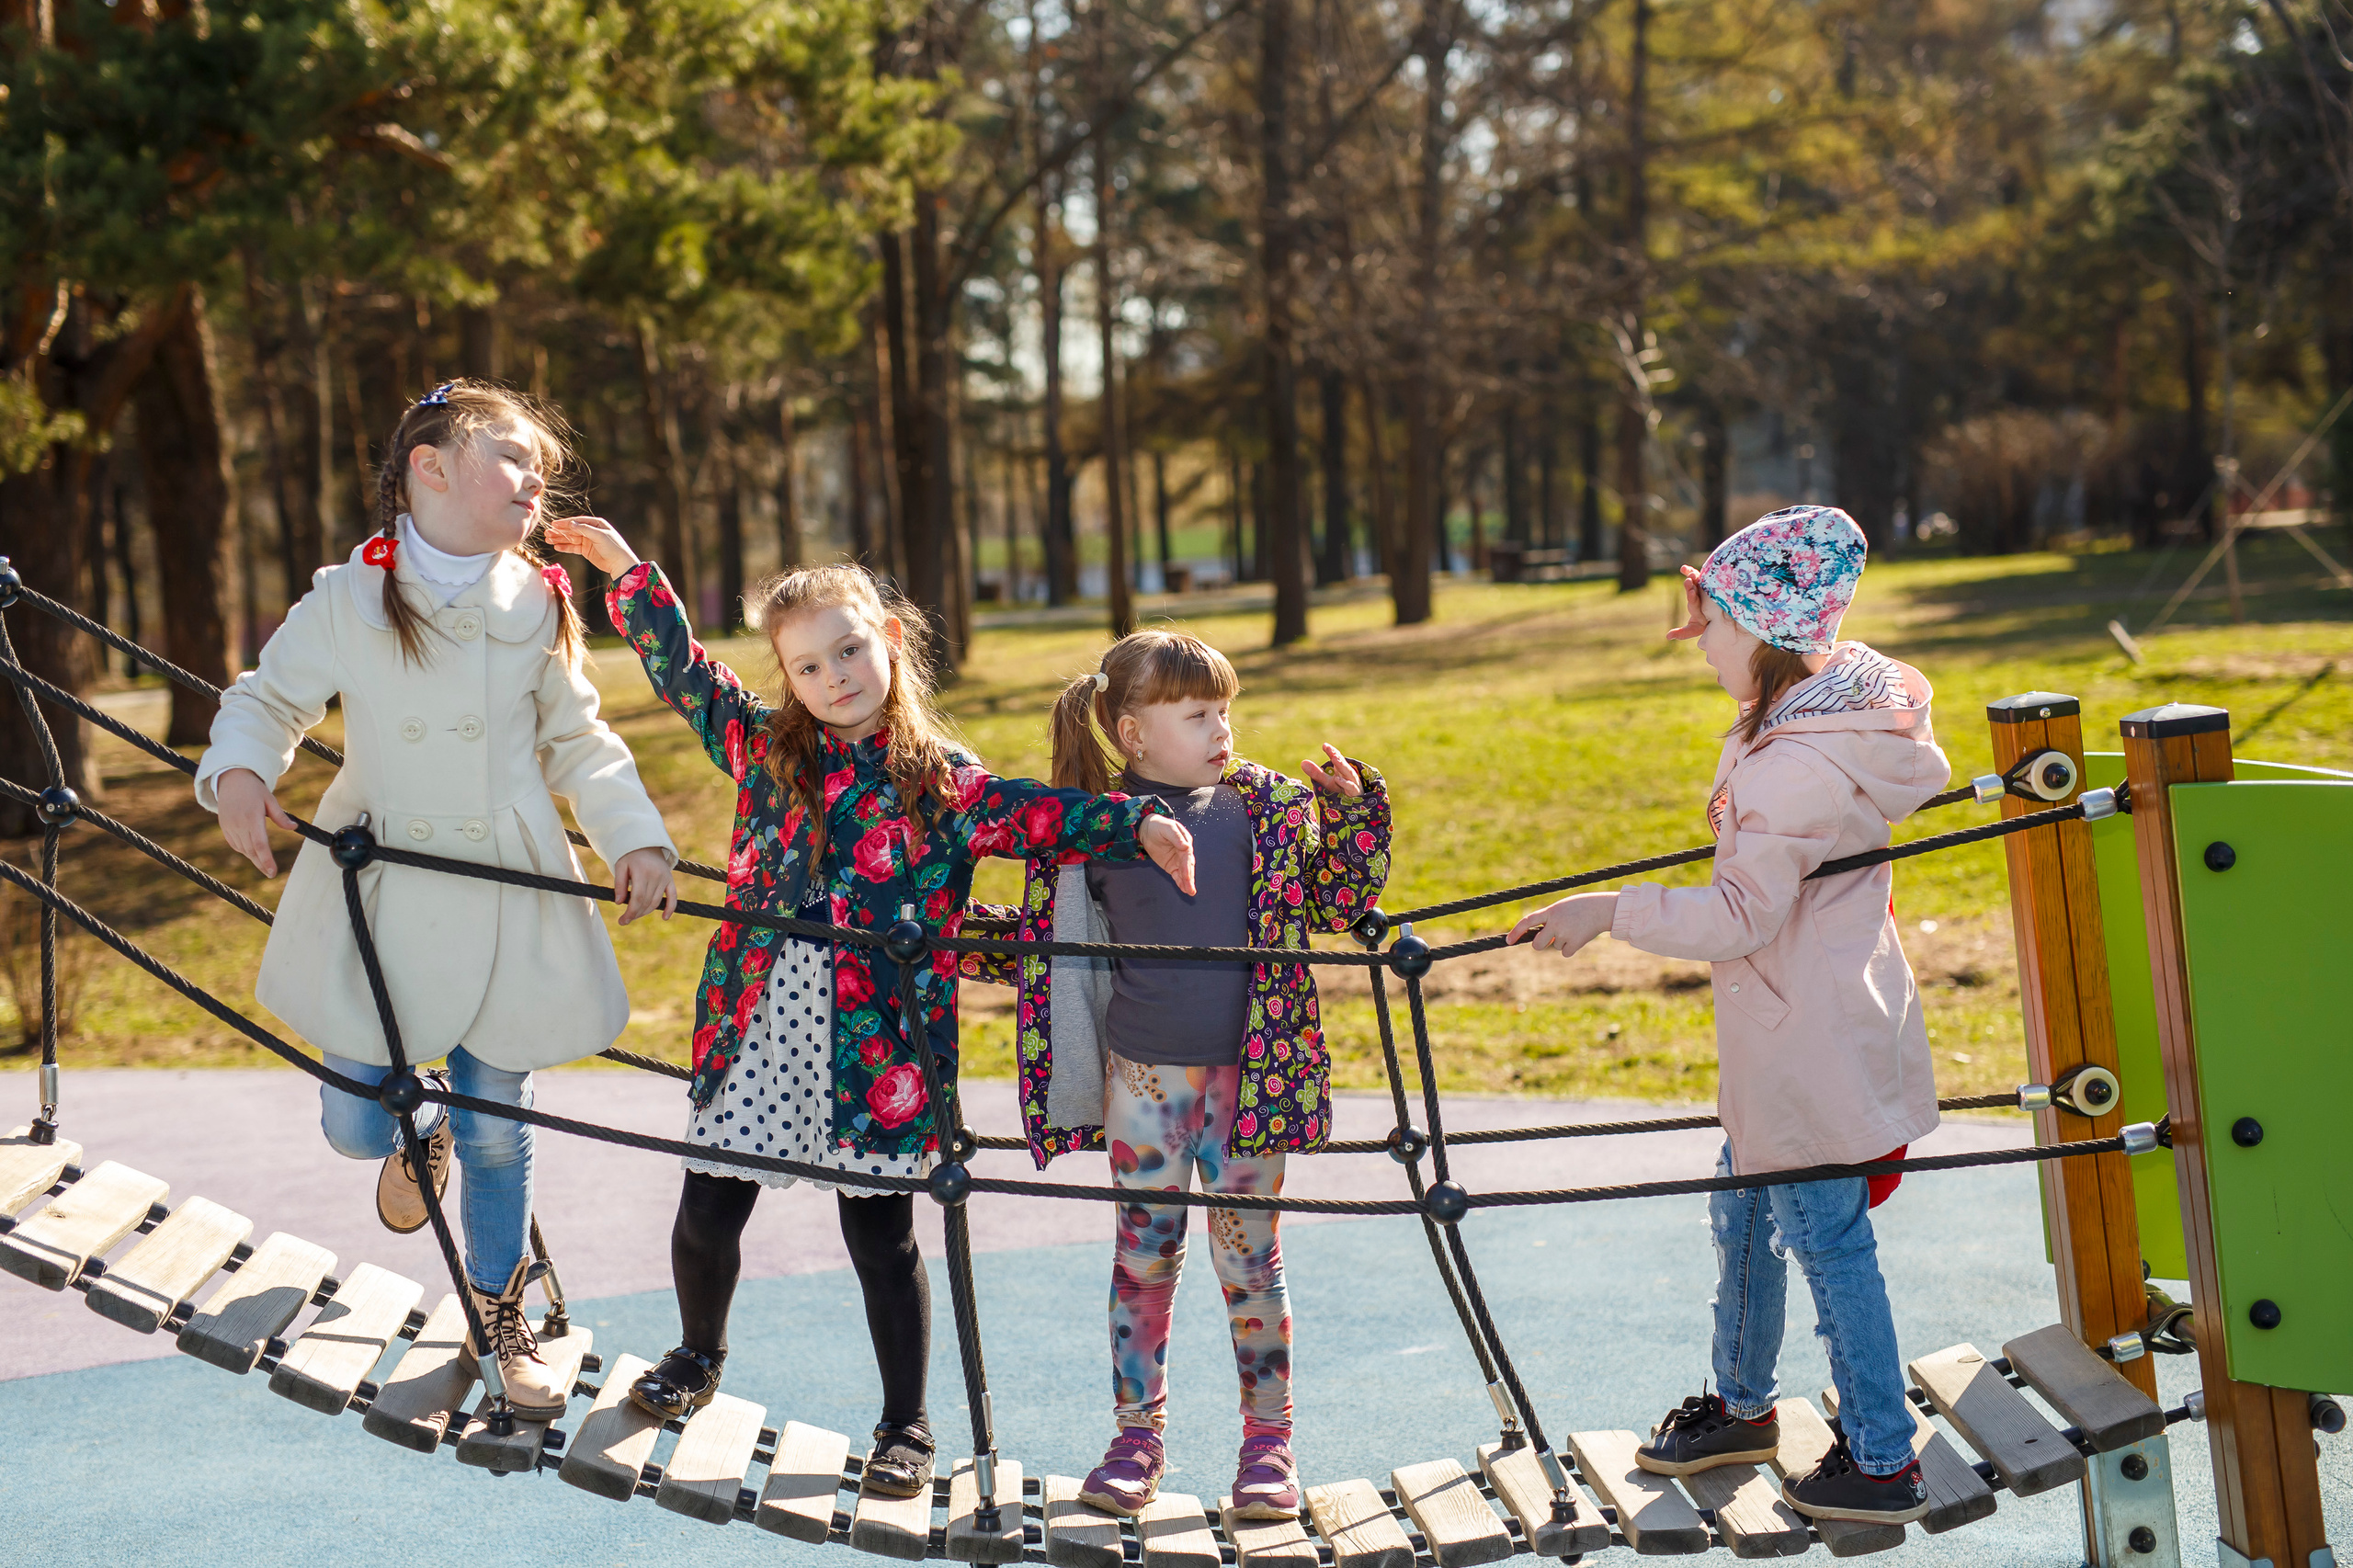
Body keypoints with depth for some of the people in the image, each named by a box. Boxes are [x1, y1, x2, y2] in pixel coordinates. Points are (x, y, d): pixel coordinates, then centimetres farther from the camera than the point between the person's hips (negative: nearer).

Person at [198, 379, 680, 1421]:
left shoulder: (539, 605, 1)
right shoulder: (347, 601, -5)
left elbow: (578, 741, 9)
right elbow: (270, 697, 6)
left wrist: (635, 836, -3)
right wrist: (240, 770, -14)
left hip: (506, 906, 1)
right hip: (383, 899, -1)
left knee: (498, 1132, 7)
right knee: (355, 1126, 1)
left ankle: (502, 1316, 29)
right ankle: (418, 1130, 40)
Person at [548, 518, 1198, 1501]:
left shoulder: (941, 779, 1)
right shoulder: (763, 745, 8)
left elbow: (1036, 816, -6)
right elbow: (680, 667, 11)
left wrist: (1137, 823, -19)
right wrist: (626, 570, 5)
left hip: (873, 1043, -2)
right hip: (757, 1022, 2)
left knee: (879, 1233, 3)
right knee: (707, 1213, 8)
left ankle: (905, 1427, 18)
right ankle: (698, 1355, 38)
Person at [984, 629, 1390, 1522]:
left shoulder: (1269, 805, 1)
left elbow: (1340, 902, 5)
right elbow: (1052, 930, 13)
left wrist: (1351, 810, -7)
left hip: (1248, 1070, 0)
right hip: (1145, 1072, 0)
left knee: (1249, 1255, 4)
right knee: (1143, 1253, 8)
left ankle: (1268, 1440, 16)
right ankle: (1138, 1437, 20)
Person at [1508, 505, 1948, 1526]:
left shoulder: (1795, 767, -28)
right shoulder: (1847, 699, 3)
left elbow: (1742, 917, -26)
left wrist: (1609, 913, -22)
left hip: (1809, 1045, -10)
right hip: (1789, 1040, 10)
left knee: (1827, 1241, 2)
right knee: (1744, 1211, 22)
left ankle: (1882, 1463, 14)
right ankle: (1741, 1406, 39)